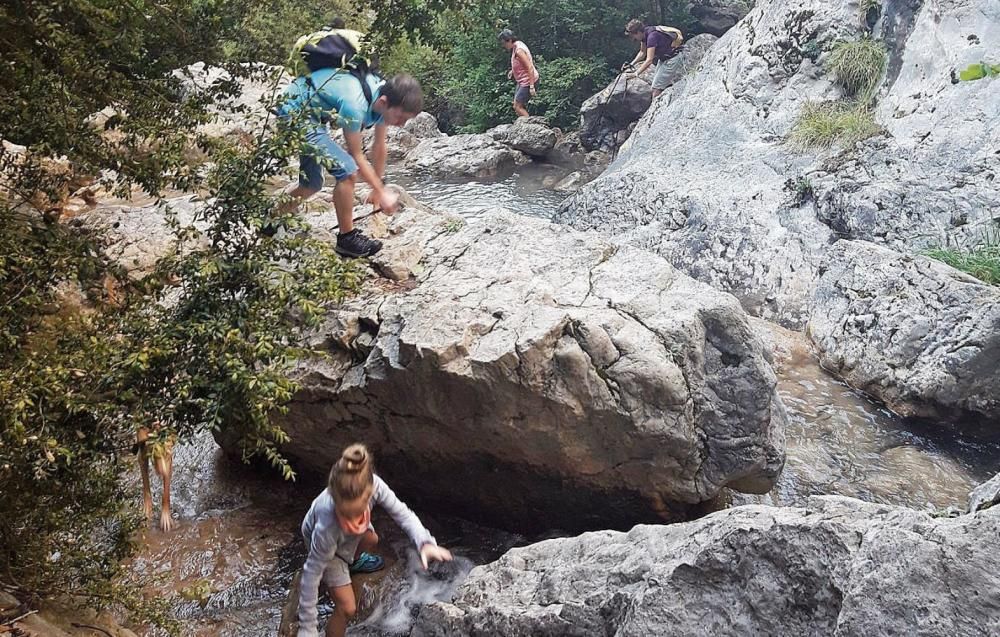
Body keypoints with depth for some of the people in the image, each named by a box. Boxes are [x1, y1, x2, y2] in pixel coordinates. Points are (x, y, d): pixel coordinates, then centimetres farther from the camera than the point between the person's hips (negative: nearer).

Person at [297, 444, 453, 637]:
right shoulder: (326, 528, -48)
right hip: (324, 544, -5)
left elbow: (401, 512, -24)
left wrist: (425, 542, -41)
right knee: (347, 608, -2)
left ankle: (353, 561, 67)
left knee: (371, 540, 31)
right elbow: (312, 572, -35)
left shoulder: (373, 485, -40)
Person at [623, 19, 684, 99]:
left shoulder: (652, 36, -29)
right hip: (663, 58, 10)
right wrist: (631, 64, 0)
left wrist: (635, 74, -32)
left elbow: (649, 60, -33)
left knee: (656, 88, -13)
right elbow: (642, 53, 13)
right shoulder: (645, 34, -2)